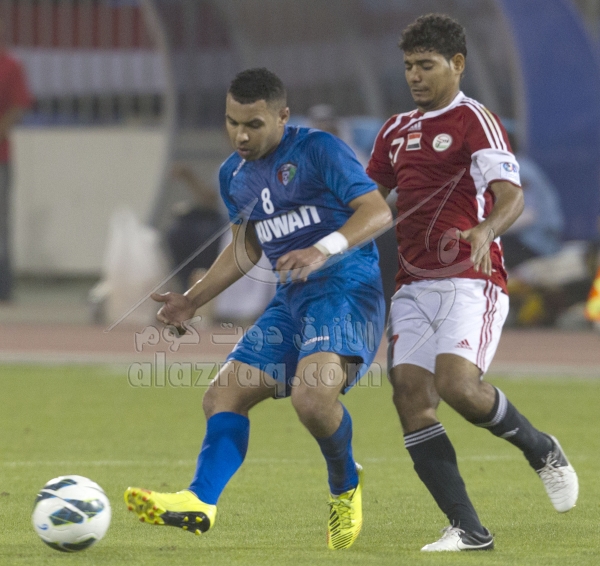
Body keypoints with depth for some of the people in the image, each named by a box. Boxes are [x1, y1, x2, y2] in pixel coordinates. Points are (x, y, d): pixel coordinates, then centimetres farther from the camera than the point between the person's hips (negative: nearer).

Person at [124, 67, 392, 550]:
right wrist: (192, 301, 22)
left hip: (347, 288, -8)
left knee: (312, 392, -31)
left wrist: (322, 251, -30)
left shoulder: (318, 150, -8)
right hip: (291, 299, 8)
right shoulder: (234, 175, 15)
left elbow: (377, 211, -16)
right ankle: (200, 501, -17)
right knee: (223, 395, -6)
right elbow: (246, 248, 29)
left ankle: (346, 486, -4)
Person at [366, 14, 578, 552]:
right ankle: (468, 529, -7)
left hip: (471, 279, -7)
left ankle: (541, 449, 6)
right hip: (414, 282, 7)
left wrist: (486, 229, -37)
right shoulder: (396, 131, 19)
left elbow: (511, 195, -16)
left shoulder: (475, 120, -3)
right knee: (411, 397, -9)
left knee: (458, 385, -24)